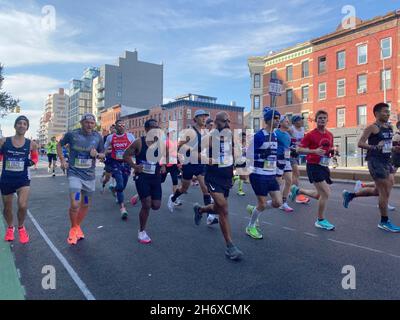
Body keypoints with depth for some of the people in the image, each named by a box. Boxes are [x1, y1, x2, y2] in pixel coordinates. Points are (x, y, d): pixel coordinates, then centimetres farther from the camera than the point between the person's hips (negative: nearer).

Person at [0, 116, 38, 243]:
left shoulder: (31, 144, -4)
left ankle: (21, 227, 15)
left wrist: (31, 162, -8)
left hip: (23, 179, -1)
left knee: (23, 206, -17)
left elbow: (35, 157, 12)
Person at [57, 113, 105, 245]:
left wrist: (97, 154, -13)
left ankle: (78, 227, 37)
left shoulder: (98, 137, 0)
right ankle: (73, 229, 12)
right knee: (75, 204, -14)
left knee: (85, 205, 14)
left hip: (90, 175, 3)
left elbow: (103, 154, 9)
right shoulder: (72, 134, -6)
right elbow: (59, 145, 11)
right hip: (74, 173, -3)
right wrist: (62, 161, 1)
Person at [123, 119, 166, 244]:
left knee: (156, 206, 4)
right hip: (142, 177, -4)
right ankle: (142, 232, 14)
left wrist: (163, 166, 1)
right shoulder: (139, 142, -10)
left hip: (156, 177, 5)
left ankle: (140, 197, 37)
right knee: (147, 205, -8)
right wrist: (134, 166, -14)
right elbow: (126, 155, -3)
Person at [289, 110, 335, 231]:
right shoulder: (310, 135, -10)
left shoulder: (330, 135, 9)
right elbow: (299, 149, -11)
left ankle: (297, 190, 35)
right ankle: (320, 220, 7)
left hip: (324, 166, 7)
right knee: (326, 193, -11)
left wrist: (332, 151, 1)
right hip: (314, 166, -7)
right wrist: (314, 151, -24)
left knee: (320, 195, 14)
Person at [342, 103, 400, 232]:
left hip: (386, 161, 8)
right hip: (375, 161, -8)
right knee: (385, 192, -4)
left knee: (380, 191, 12)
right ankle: (384, 222, 10)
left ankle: (350, 195, 26)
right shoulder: (372, 127, -9)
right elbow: (360, 143, -15)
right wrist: (375, 147, -28)